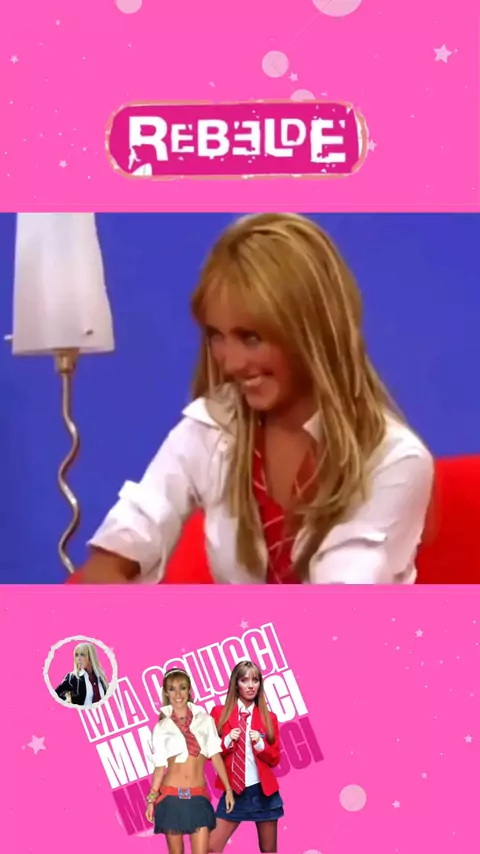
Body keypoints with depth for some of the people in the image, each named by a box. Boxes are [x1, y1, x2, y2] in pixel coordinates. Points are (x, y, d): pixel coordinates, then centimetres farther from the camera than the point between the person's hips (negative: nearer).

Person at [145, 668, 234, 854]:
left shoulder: (205, 719, 5)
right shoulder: (161, 727, 4)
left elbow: (215, 755, 5)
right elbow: (160, 766, 6)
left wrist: (228, 789, 1)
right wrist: (151, 799, 1)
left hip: (198, 796, 0)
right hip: (171, 795, 0)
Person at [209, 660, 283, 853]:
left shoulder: (268, 718, 4)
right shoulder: (220, 713, -1)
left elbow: (275, 759, 5)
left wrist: (260, 744, -13)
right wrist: (227, 741, -16)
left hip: (264, 792, 1)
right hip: (233, 792, -1)